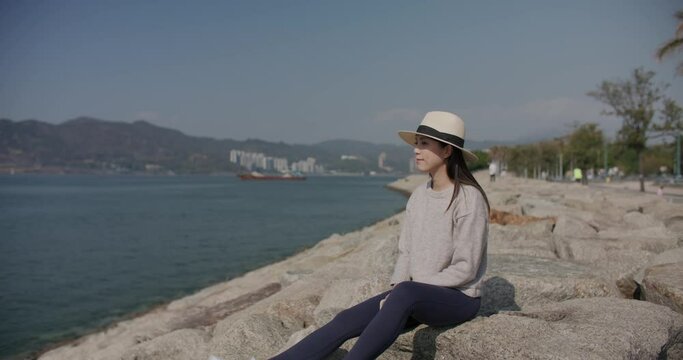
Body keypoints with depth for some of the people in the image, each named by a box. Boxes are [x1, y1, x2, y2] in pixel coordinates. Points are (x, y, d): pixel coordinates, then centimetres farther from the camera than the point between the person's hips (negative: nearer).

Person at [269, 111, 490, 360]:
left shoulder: (469, 198, -16)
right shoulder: (419, 195, 6)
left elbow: (464, 269, -18)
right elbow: (405, 252, 9)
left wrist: (402, 289, -18)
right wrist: (394, 289, -9)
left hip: (459, 299, -6)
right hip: (416, 299, 6)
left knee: (406, 293, -40)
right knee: (346, 321, -11)